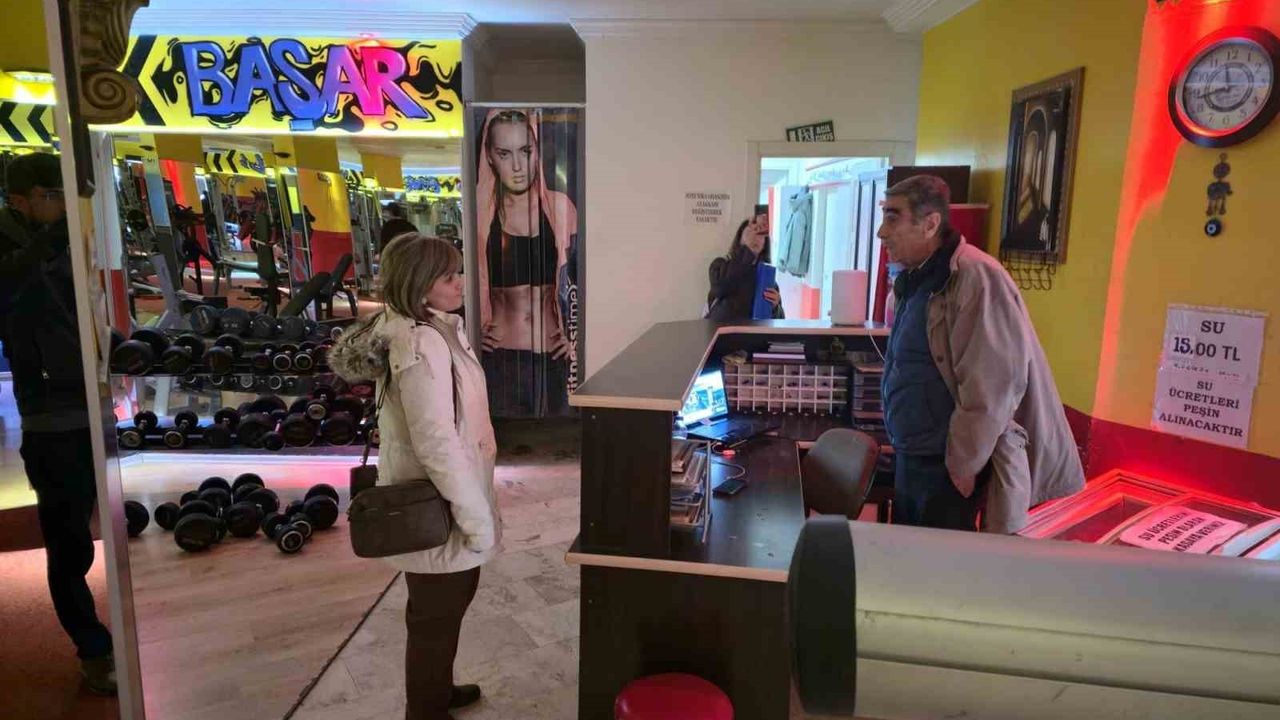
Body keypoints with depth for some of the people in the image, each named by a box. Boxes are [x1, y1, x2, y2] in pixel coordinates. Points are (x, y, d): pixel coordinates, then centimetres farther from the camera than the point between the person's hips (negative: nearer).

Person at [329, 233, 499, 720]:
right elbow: (437, 443, -29)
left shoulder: (424, 328, 5)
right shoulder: (422, 345, -27)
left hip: (434, 496, 10)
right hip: (435, 505, -10)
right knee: (437, 613, 9)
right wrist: (478, 517, -22)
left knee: (449, 600, 26)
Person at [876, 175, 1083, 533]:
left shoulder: (975, 277, -20)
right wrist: (902, 443, 17)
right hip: (912, 462, 9)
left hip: (947, 470, -9)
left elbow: (990, 388, -24)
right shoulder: (915, 282, 11)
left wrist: (963, 468, -17)